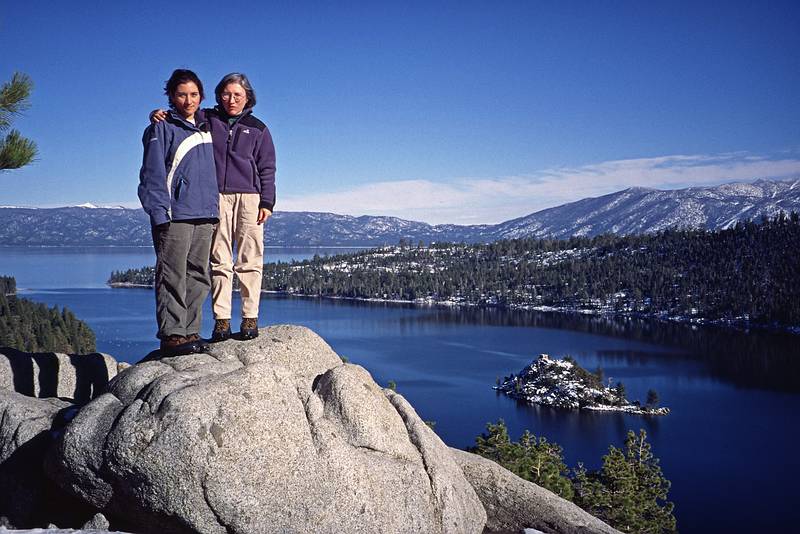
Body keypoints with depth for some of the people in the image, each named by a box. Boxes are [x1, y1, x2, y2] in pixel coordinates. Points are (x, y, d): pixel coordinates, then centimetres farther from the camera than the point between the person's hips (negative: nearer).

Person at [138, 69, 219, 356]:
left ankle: (190, 332, 12)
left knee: (198, 277, 6)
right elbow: (152, 174, -6)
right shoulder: (162, 128, 0)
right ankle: (171, 334, -7)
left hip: (204, 216, 7)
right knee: (173, 278, -8)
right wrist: (160, 214, -15)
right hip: (174, 216, -6)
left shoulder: (204, 126, 19)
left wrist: (214, 210, 18)